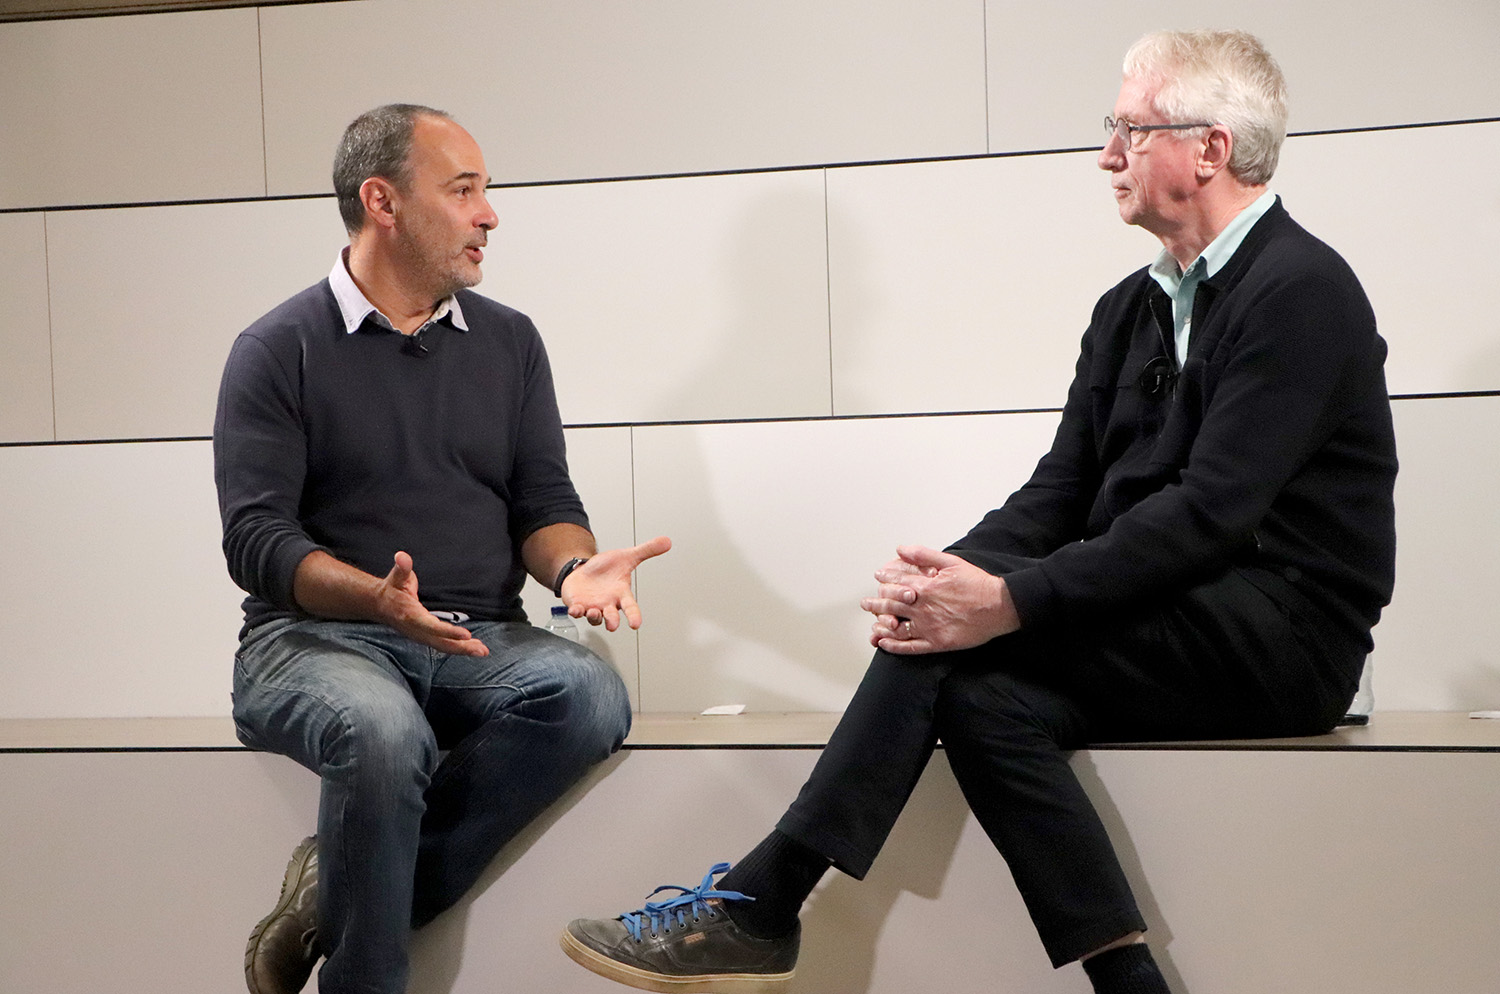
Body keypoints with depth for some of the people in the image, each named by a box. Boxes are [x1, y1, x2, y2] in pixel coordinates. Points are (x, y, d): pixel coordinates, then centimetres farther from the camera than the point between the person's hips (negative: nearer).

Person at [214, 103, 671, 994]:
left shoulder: (508, 341, 15)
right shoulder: (280, 350, 2)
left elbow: (546, 502, 13)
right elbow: (256, 536, -7)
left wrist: (573, 568, -12)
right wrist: (378, 598, -26)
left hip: (478, 643, 4)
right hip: (315, 635, -4)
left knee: (591, 695, -29)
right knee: (384, 734, -38)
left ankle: (341, 895, -20)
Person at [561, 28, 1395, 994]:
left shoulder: (1302, 289, -11)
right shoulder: (1130, 308, 16)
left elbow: (1211, 511, -21)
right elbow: (1062, 491, 9)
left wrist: (1009, 601, -26)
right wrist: (954, 576, -11)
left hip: (1280, 636, -7)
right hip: (1181, 634, 7)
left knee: (969, 628, -23)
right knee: (981, 691, -23)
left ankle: (758, 907, -20)